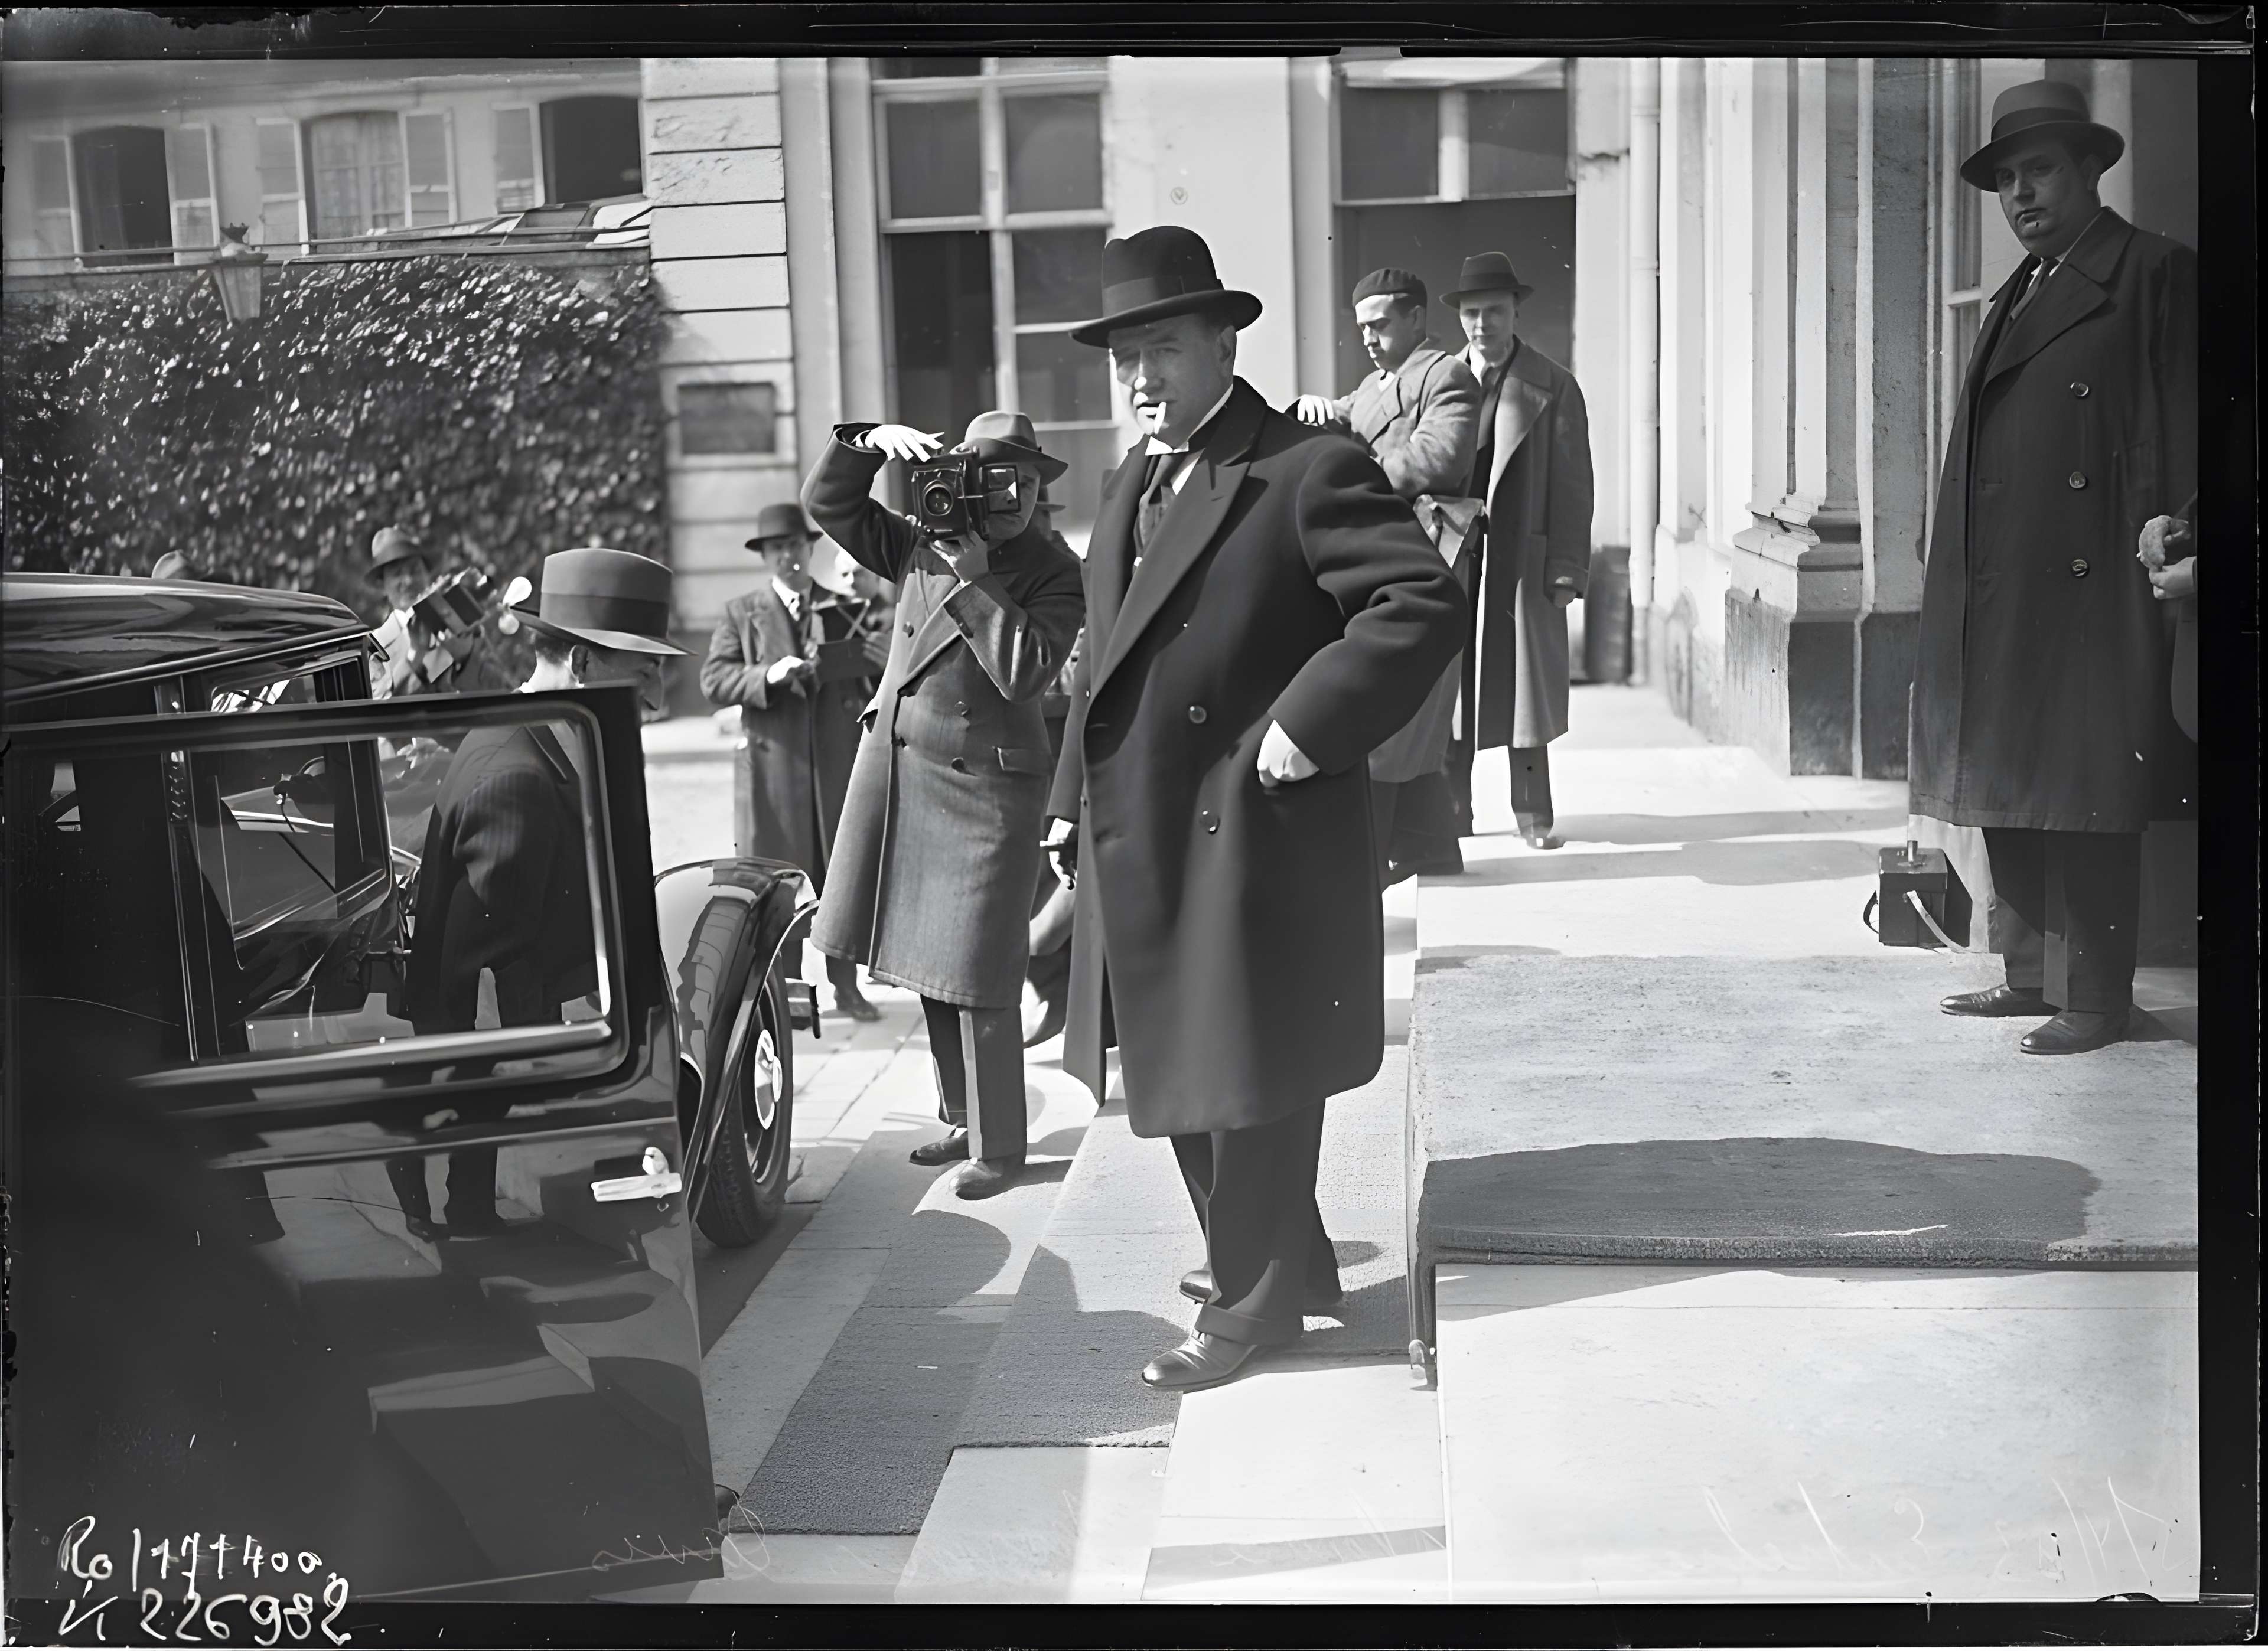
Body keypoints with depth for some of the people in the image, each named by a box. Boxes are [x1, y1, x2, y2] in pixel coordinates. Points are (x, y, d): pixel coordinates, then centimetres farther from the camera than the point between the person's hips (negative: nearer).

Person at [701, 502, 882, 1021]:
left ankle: (846, 985, 13)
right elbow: (714, 679, -2)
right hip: (771, 765, -2)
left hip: (835, 760, 2)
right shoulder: (741, 613, 6)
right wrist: (768, 676, -17)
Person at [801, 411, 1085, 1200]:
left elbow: (1024, 672, -20)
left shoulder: (1056, 575, -6)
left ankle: (999, 1146, 9)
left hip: (985, 786, -6)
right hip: (900, 772, 6)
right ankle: (962, 1120, 27)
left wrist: (974, 581, -18)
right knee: (930, 964, 13)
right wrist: (870, 443, -7)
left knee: (976, 977, -4)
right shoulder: (923, 546, 8)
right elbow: (827, 504, 9)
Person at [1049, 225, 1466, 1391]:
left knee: (1248, 1078, 3)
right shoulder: (1133, 487, 15)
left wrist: (1308, 725, -24)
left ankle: (1254, 1300, 19)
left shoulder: (1308, 470, -12)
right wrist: (1075, 797, 17)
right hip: (1145, 847, 9)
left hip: (1253, 844, -9)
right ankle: (1272, 1254, 37)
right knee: (1186, 1068, 18)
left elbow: (1426, 602, -21)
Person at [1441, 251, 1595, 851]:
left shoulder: (1553, 386, 4)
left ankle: (1532, 813, 11)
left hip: (1523, 563, -2)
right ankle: (1452, 812, 13)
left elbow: (1572, 485, 1)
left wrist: (1566, 570, -6)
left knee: (1525, 685, 2)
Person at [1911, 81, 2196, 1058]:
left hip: (2087, 591, -8)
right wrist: (1959, 587, 11)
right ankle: (2031, 977, 21)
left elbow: (2180, 434, -8)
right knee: (2010, 794, 12)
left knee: (2086, 799, -4)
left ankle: (2096, 998, 3)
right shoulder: (2016, 298, 20)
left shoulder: (2152, 273, -2)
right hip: (1996, 595, 8)